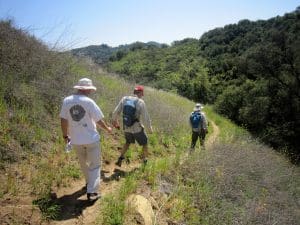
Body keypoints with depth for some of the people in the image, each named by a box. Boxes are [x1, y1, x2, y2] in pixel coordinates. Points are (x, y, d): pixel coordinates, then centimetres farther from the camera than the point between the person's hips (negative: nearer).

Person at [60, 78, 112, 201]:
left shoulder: (66, 101, -4)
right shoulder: (89, 102, -16)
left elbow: (63, 120, 0)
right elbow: (99, 120, -9)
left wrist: (65, 135, 14)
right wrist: (107, 128, 9)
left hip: (76, 140, 5)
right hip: (91, 139, -4)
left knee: (84, 163, 24)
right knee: (94, 165, 8)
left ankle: (90, 182, 43)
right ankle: (91, 192, 4)